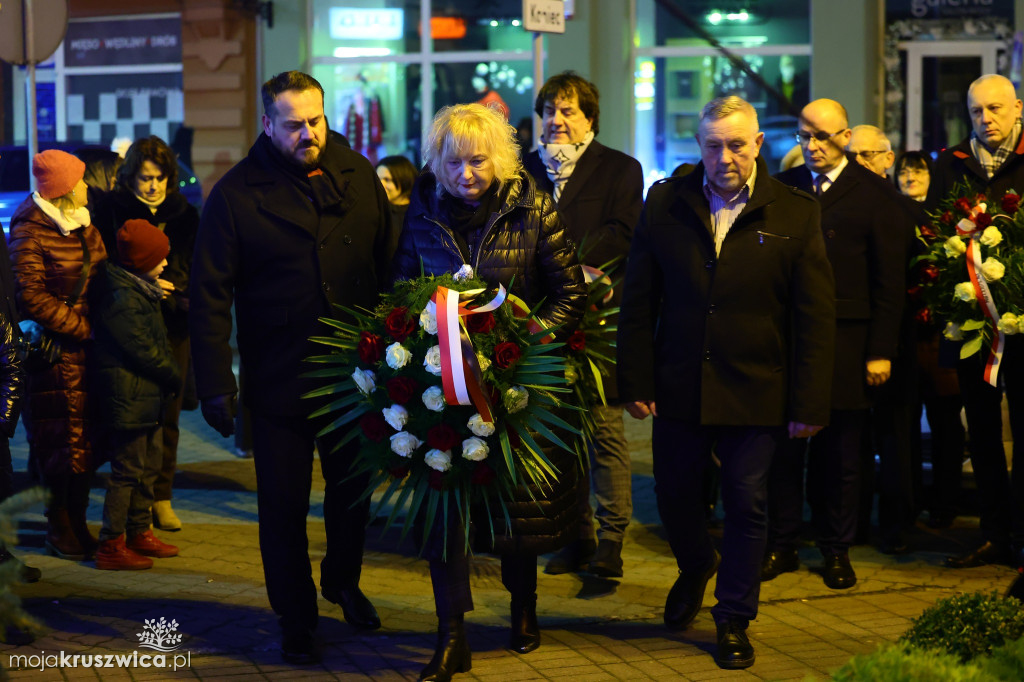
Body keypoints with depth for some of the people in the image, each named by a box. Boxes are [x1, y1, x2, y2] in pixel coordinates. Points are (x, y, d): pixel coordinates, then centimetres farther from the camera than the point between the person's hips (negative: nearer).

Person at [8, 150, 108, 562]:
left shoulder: (82, 223, 12)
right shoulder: (31, 230, -12)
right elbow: (31, 297, -15)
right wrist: (83, 327, -15)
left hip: (87, 344, 7)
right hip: (55, 349, -7)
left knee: (84, 438, 10)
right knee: (58, 440, -1)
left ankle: (76, 523, 22)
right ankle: (59, 528, 11)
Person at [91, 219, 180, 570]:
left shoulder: (139, 289, 14)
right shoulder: (121, 298, -19)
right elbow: (142, 350, -20)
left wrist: (171, 374, 4)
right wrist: (174, 375, -8)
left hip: (147, 394, 10)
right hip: (129, 398, -10)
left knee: (149, 465, 18)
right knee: (128, 470, -6)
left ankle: (140, 532, 29)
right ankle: (111, 546, 0)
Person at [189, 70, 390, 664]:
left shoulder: (358, 176, 2)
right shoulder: (237, 194, -8)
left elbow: (390, 264, 5)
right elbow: (209, 297, -7)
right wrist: (215, 385, -12)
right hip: (278, 381, -3)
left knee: (353, 489, 18)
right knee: (284, 506, 5)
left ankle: (343, 581, 44)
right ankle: (296, 618, 23)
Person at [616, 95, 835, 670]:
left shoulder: (795, 214, -3)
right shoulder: (665, 204, 2)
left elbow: (816, 319, -3)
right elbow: (638, 303, 5)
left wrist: (809, 404, -8)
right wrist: (637, 382, -1)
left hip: (755, 394, -2)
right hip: (679, 387, 2)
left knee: (746, 505, 5)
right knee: (675, 495, 12)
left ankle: (735, 620, 21)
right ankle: (696, 567, 44)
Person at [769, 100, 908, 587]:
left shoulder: (876, 195, 2)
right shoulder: (781, 188, 9)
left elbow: (890, 280, 1)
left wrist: (881, 351, -5)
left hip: (845, 343, -2)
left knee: (839, 454, 5)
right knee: (783, 447, 2)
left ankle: (836, 551, 17)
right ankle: (782, 545, 14)